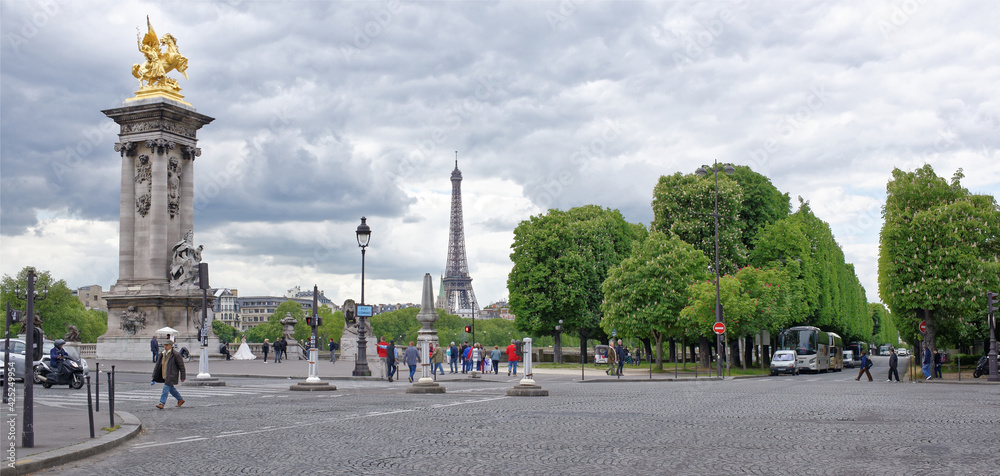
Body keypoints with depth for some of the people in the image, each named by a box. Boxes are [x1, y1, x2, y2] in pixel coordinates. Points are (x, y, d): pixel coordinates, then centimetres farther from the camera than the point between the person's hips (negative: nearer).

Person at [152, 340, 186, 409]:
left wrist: (182, 377, -8)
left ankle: (162, 403, -14)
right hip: (164, 375, 8)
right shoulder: (163, 354, 10)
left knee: (166, 388, -13)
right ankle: (180, 399, 30)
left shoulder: (175, 354, -11)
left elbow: (181, 365, -8)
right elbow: (158, 364, 12)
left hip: (171, 375, -8)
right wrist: (154, 377, 6)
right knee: (171, 388, 15)